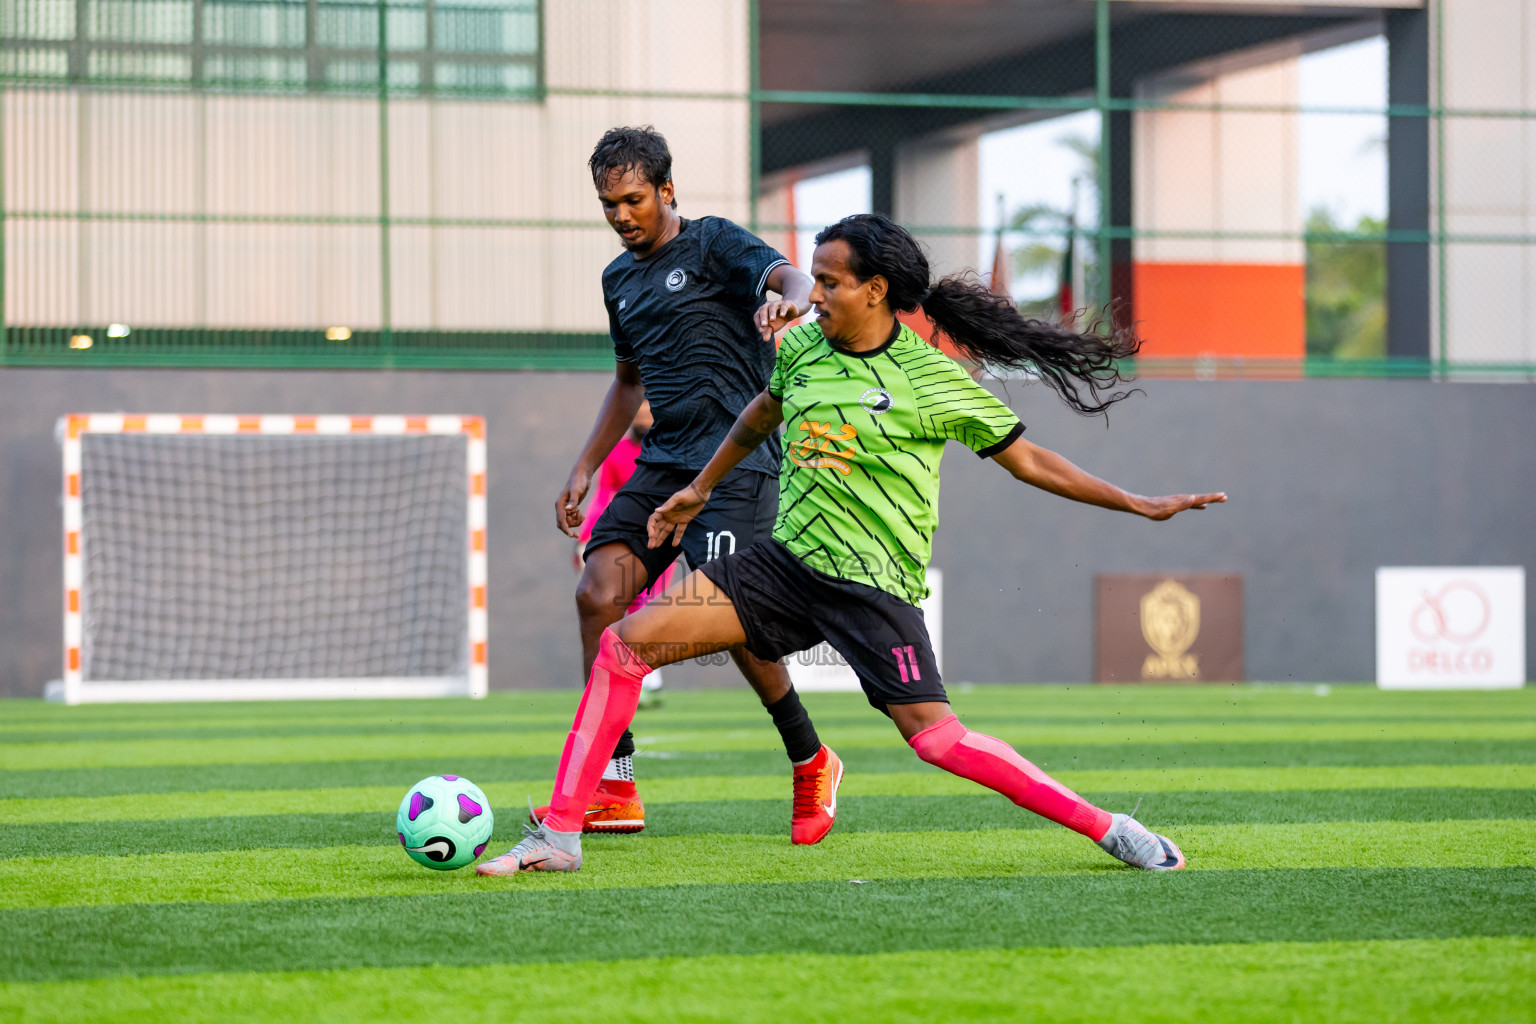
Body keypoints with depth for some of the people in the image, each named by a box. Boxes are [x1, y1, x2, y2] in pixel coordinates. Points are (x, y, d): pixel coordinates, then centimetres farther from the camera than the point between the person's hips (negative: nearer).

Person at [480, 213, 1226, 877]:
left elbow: (1027, 461, 0)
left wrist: (1140, 505, -4)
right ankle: (560, 834, -5)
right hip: (786, 561, 5)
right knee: (627, 641, -9)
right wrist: (699, 489, 37)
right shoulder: (802, 348, 6)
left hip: (874, 583, -5)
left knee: (935, 738, -19)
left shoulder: (933, 380, -8)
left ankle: (1106, 828, -5)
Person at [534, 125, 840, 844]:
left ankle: (812, 765, 9)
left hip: (736, 462, -7)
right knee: (597, 591, -11)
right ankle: (613, 790, -9)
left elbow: (792, 280, -20)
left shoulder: (714, 244, -2)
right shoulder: (619, 279, 19)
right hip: (661, 463, 7)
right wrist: (584, 468, 24)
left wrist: (787, 300, -45)